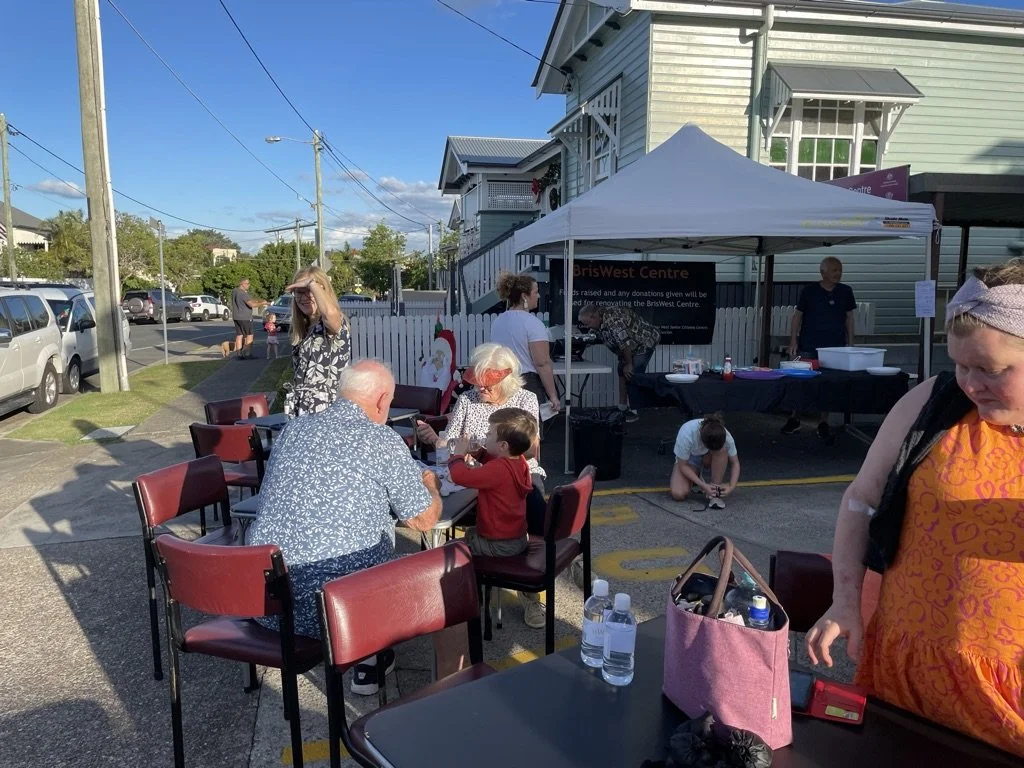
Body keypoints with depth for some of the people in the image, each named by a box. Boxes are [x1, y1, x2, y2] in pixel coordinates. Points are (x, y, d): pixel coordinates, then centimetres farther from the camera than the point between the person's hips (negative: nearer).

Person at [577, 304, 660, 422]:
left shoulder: (613, 319, -32)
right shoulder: (601, 320, -1)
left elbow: (625, 343, -31)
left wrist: (628, 364, -23)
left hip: (644, 343, -10)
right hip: (631, 347, 10)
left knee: (631, 376, -14)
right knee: (622, 374, 9)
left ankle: (633, 411, -8)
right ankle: (622, 408, 15)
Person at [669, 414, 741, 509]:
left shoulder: (726, 437, -31)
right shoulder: (686, 435, -38)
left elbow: (734, 463, -17)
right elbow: (683, 466, -26)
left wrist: (731, 486, -32)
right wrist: (703, 485, -32)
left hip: (708, 459, 2)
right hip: (689, 459, -1)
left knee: (721, 450, -35)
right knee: (678, 494, -26)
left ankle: (716, 493, -20)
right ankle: (694, 478, 9)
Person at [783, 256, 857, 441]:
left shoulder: (845, 291, 5)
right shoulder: (809, 290, -3)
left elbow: (849, 318, 11)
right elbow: (798, 315, 1)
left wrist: (850, 343, 7)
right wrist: (793, 340, -4)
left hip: (835, 347, 2)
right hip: (808, 346, -2)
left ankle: (823, 424, 18)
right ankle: (794, 419, 19)